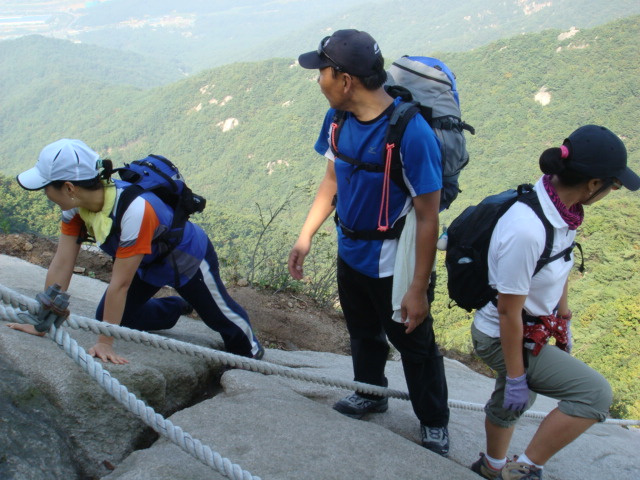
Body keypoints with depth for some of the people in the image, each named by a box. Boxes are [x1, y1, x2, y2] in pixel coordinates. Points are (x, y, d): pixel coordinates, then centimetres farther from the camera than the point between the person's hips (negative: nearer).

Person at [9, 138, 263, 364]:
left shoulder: (133, 210, -44)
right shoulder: (76, 205, -22)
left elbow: (119, 284, -39)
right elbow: (61, 265, -17)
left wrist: (105, 343, -33)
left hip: (190, 259, -6)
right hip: (148, 261, 7)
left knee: (218, 314, 13)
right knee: (106, 317, 7)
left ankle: (250, 347, 48)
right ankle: (178, 307, 32)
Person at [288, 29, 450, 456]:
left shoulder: (411, 132, -30)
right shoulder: (339, 118, -9)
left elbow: (427, 217, -26)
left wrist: (418, 289, -23)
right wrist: (306, 237, 5)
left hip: (394, 264, -6)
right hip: (350, 253, 7)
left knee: (413, 343, 13)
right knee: (363, 332, 27)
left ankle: (434, 423, 36)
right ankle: (370, 394, 53)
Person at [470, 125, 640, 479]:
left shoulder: (560, 202, -11)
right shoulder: (526, 231, -35)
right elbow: (509, 310, -26)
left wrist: (563, 319, 19)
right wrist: (516, 377, -16)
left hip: (536, 327, 9)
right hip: (504, 338, -9)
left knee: (511, 403, 28)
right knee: (595, 393, -12)